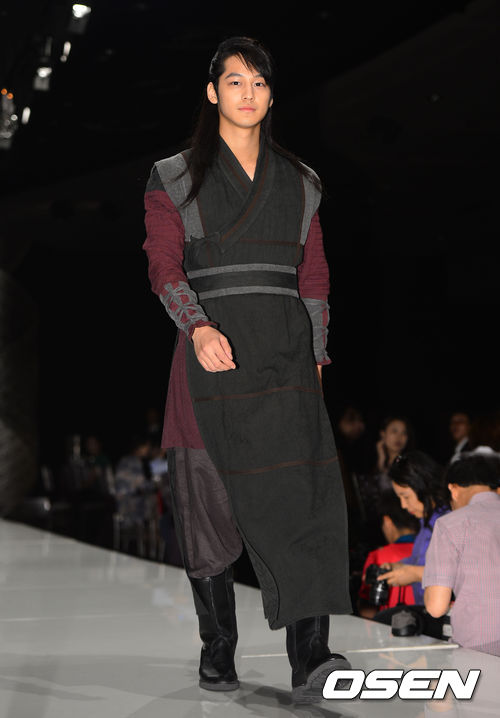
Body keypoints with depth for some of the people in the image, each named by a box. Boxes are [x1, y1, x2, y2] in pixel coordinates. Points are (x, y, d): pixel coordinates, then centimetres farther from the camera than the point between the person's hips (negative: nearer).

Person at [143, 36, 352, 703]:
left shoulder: (298, 182, 17)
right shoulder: (176, 178, 9)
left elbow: (313, 274, 17)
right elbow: (164, 265, -2)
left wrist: (315, 354, 8)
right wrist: (198, 327, -20)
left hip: (284, 353, 2)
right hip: (212, 349, -1)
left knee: (300, 493, -13)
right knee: (210, 501, 1)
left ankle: (310, 657, -18)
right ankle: (217, 649, 14)